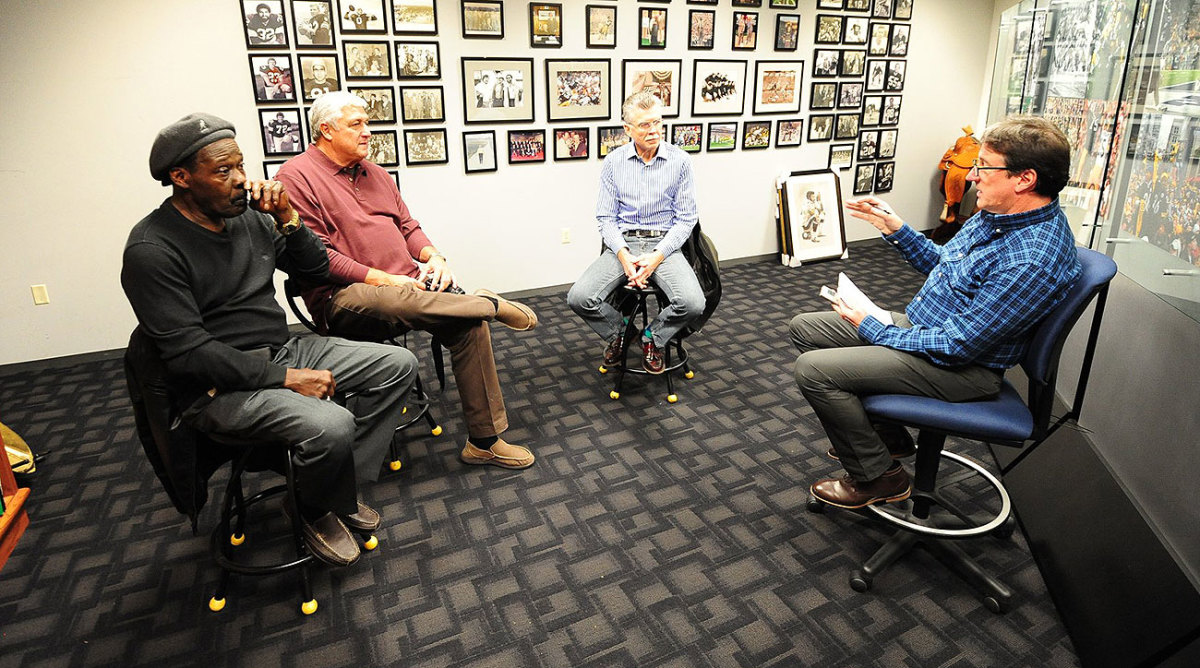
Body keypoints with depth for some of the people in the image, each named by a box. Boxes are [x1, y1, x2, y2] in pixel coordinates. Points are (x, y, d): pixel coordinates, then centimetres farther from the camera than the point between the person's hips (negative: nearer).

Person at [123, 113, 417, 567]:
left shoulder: (249, 215, 4)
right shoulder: (152, 249, -16)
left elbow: (316, 269, 12)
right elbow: (188, 352, -21)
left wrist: (286, 217, -6)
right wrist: (287, 377, -24)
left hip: (282, 350, 8)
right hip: (219, 386, -8)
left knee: (398, 365, -1)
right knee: (331, 425, -33)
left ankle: (341, 485, 5)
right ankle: (319, 513, 2)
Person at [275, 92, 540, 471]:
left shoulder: (374, 173, 21)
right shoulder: (296, 177, -3)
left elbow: (407, 226, 23)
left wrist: (434, 257, 0)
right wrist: (383, 279, -18)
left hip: (406, 285, 7)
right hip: (344, 297, -6)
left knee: (469, 324, -17)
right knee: (397, 301, -41)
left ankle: (484, 440, -8)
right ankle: (490, 304, -15)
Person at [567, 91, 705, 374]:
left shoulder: (679, 160, 0)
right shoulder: (613, 162, 4)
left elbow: (685, 219, 0)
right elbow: (606, 218, 3)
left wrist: (657, 256, -15)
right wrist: (624, 255, -16)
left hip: (664, 244, -1)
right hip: (622, 244, 1)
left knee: (693, 303, -27)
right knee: (579, 298, -22)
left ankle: (653, 338, 6)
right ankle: (617, 331, 11)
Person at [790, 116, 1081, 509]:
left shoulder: (1032, 259, -29)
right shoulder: (999, 213, 2)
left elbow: (956, 347, -27)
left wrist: (871, 329, -17)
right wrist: (895, 229, 6)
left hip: (963, 368, -10)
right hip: (918, 324, 10)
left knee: (814, 369, -22)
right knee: (804, 328, 8)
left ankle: (877, 476, 2)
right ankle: (886, 435, 20)